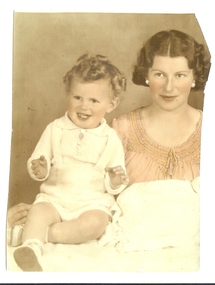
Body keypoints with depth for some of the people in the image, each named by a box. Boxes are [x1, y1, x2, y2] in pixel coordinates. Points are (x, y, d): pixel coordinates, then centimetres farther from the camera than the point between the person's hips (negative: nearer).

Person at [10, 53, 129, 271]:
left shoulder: (110, 139, 1)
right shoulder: (55, 129, 2)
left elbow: (114, 186, 5)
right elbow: (36, 162, 2)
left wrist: (115, 181, -19)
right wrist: (39, 170, -21)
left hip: (93, 202, 0)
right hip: (55, 196, 1)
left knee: (96, 222, -29)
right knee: (38, 211, -28)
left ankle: (35, 232, -24)